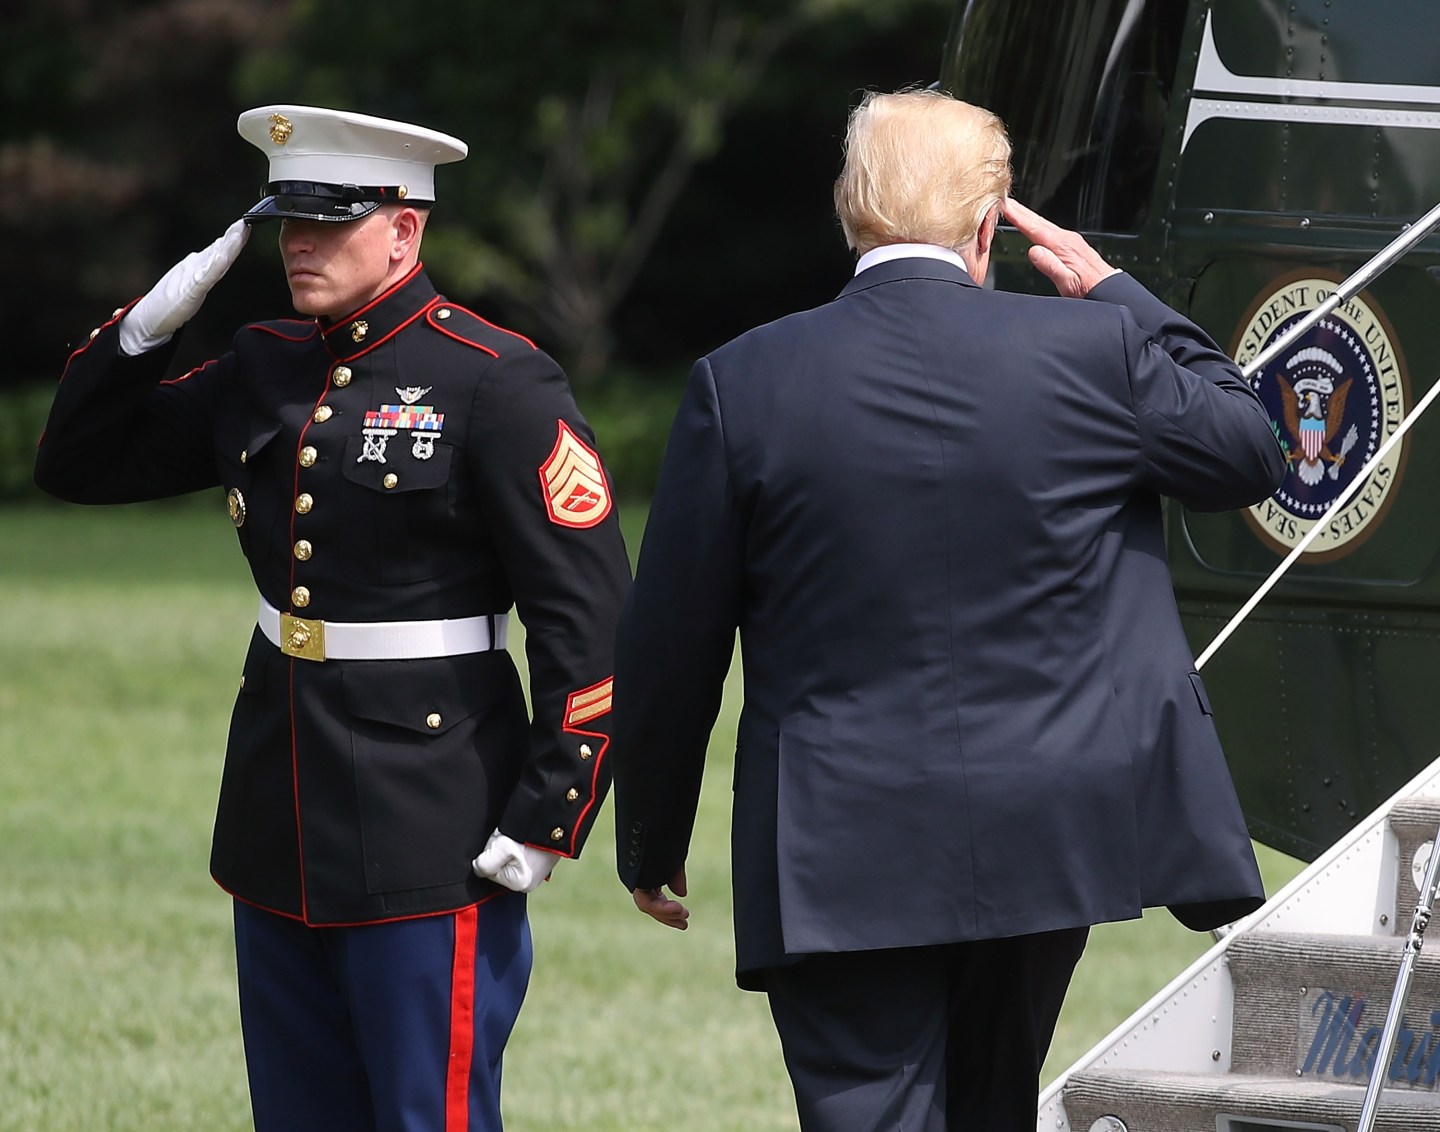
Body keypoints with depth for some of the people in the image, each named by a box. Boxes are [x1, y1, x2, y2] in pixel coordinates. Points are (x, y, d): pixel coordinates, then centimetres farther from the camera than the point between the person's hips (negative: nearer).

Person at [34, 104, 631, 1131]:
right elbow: (80, 462, 18)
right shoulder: (268, 369, 10)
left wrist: (546, 822, -16)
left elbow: (589, 621, -13)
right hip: (282, 831, 7)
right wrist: (147, 326, 1)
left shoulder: (499, 383, -11)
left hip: (431, 843, -7)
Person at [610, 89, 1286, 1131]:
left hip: (842, 864, -2)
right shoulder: (1096, 349, -6)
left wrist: (651, 842, 12)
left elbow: (671, 650, -1)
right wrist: (1114, 293, 17)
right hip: (1050, 838, 2)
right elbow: (1248, 454, 13)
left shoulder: (744, 383, -7)